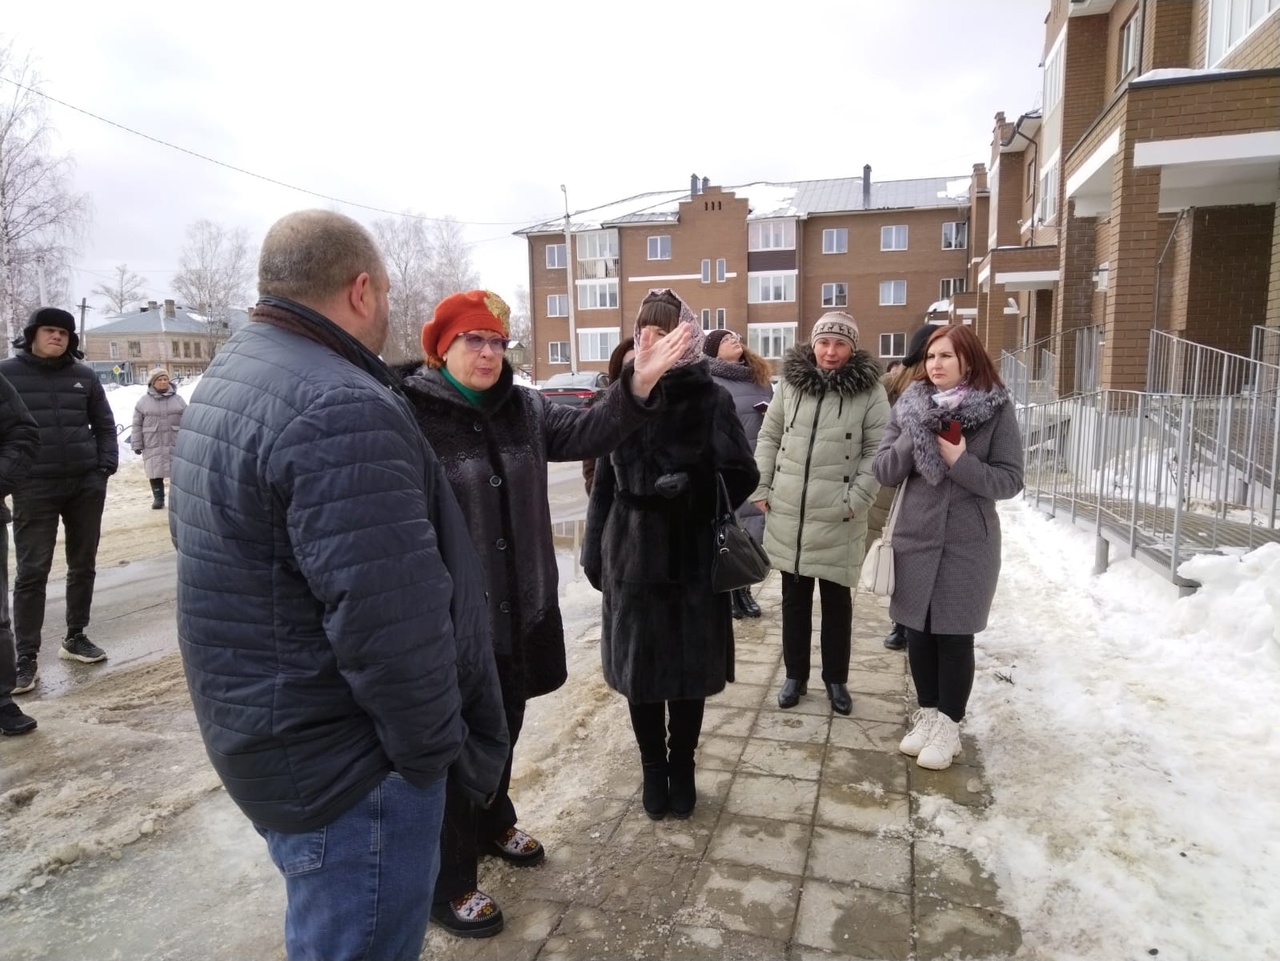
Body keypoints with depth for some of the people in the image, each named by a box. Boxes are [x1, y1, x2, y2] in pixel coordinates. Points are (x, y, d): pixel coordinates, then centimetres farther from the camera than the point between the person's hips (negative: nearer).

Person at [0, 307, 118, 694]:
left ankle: (75, 637, 26)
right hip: (35, 489, -3)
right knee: (32, 571, -2)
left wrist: (105, 466, 0)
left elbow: (105, 424, 12)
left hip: (86, 485, 3)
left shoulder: (84, 375, 7)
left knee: (83, 565, 11)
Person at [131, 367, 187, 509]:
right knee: (155, 472, 5)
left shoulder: (177, 399, 5)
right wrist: (137, 444, -1)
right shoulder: (144, 401, 2)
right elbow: (137, 425, 3)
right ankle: (158, 498, 14)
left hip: (176, 444, 0)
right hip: (153, 446, 0)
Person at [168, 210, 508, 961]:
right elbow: (391, 624, -30)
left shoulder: (229, 377, 8)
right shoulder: (340, 408, -26)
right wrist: (434, 748, -14)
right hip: (346, 758, -10)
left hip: (270, 732, 10)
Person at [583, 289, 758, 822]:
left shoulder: (711, 400, -4)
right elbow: (604, 481, 6)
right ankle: (654, 770, 32)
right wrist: (594, 550, 5)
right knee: (639, 669, 11)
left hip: (693, 558, -2)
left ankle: (681, 771, 31)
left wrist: (690, 488, -21)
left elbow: (741, 476, -6)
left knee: (689, 670, 10)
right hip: (633, 556, 2)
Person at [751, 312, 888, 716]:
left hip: (837, 518, -2)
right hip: (787, 512, 3)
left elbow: (877, 450, -6)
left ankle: (836, 679, 27)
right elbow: (769, 436, 8)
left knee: (836, 599, 10)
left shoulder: (869, 390, -5)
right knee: (794, 597, 13)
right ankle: (795, 675, 28)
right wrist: (760, 489, 2)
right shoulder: (790, 382, 3)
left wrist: (857, 501, -13)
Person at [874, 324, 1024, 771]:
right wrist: (914, 436, -17)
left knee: (954, 635, 4)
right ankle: (927, 714, 28)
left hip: (969, 544, -3)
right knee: (918, 631, 10)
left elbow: (1010, 480, -8)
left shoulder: (997, 410, -7)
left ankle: (949, 725, 19)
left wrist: (961, 461, -21)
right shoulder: (910, 405, 1)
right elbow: (884, 471, -2)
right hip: (915, 538, 3)